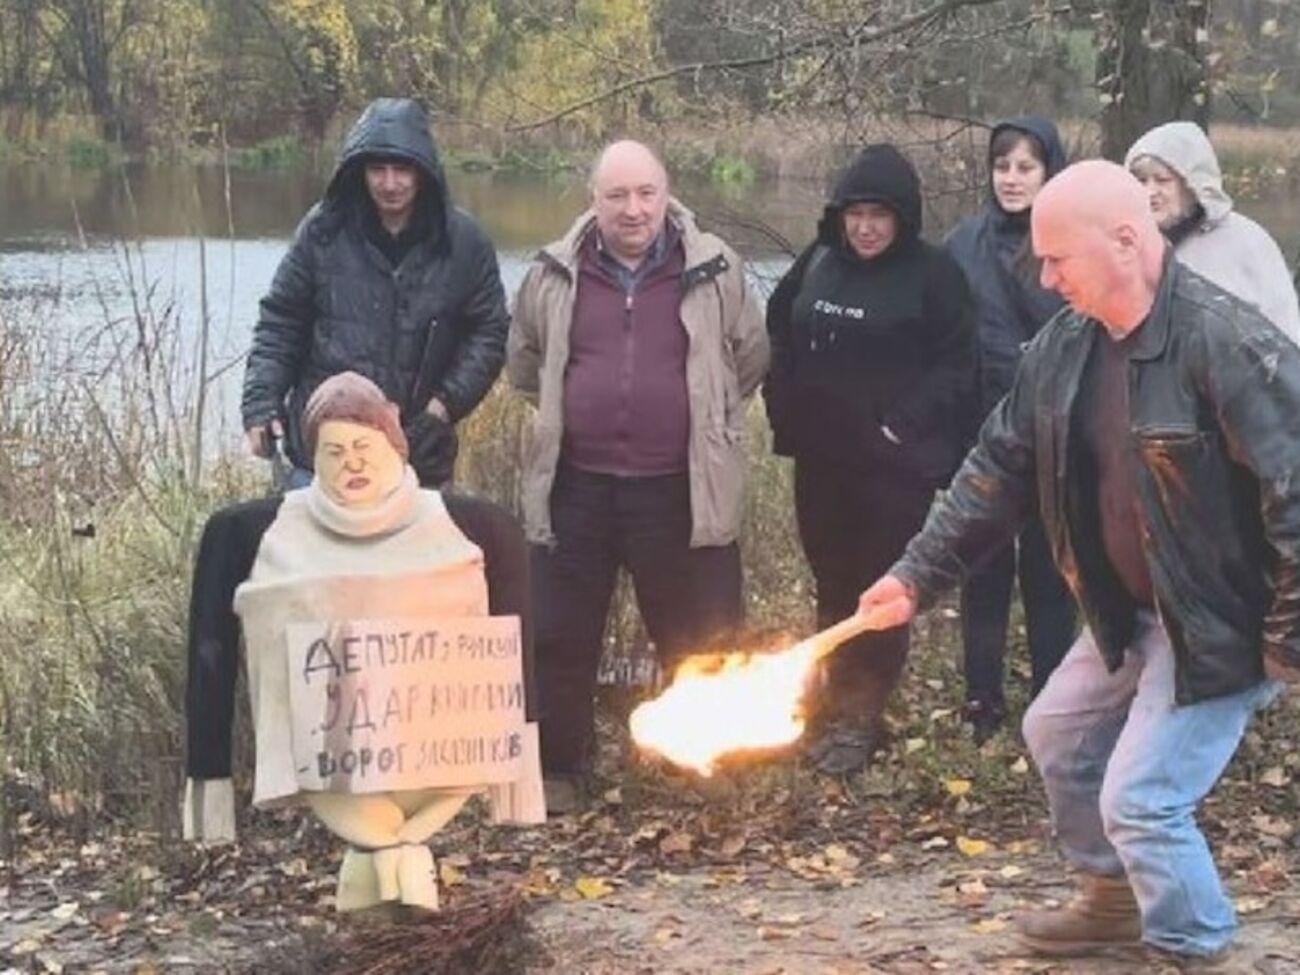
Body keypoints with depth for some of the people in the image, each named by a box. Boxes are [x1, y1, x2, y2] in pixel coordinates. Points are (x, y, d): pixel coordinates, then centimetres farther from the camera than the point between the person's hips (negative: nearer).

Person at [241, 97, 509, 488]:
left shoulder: (462, 242, -1)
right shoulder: (323, 231, -1)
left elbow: (489, 333, 5)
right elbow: (279, 323, 4)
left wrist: (449, 401, -8)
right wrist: (261, 403, -5)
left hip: (418, 453, 0)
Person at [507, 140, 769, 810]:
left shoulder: (714, 271, -2)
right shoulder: (555, 275, 2)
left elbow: (750, 358, 11)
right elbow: (524, 361, 19)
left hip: (680, 492, -1)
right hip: (576, 488, 1)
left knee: (700, 643, 7)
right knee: (560, 639, 8)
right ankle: (558, 770, 22)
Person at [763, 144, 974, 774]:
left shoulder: (932, 274, -10)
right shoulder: (817, 263, 5)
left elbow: (954, 366, -10)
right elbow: (778, 333, 17)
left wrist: (906, 425, -17)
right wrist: (784, 406, 6)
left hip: (895, 464, -5)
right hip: (821, 457, 5)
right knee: (832, 583, 15)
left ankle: (859, 716, 7)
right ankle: (835, 706, 27)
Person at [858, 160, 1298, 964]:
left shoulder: (1227, 343, -26)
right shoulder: (1066, 343, -1)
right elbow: (1000, 468, 7)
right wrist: (920, 576, 3)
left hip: (1222, 620, -9)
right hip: (1132, 610, 9)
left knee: (1141, 798, -8)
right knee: (1060, 734, 22)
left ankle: (1193, 946, 16)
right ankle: (1117, 896, 43)